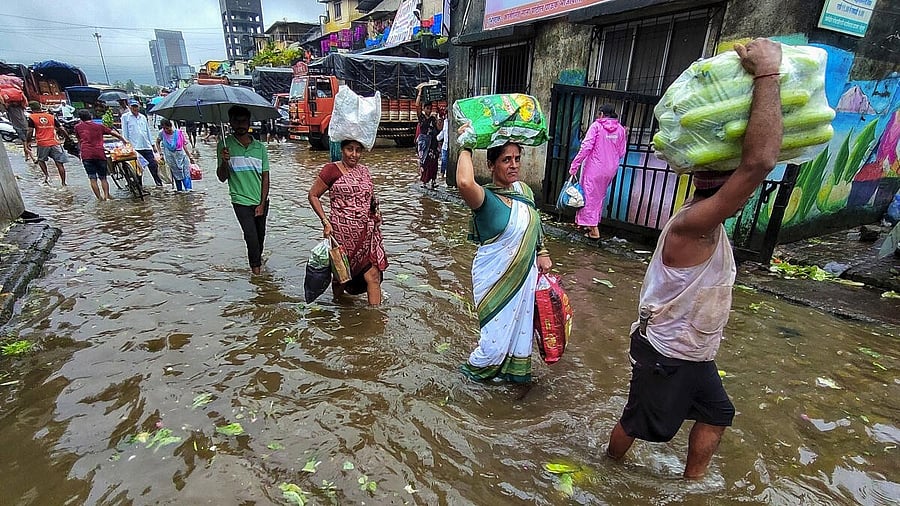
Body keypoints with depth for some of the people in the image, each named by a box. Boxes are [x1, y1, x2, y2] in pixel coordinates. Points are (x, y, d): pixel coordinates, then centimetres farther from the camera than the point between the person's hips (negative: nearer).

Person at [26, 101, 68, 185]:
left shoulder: (32, 118, 2)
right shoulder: (51, 117, 9)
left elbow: (30, 132, -3)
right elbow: (60, 129, 10)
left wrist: (28, 143, 7)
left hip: (42, 144, -1)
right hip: (55, 143, 1)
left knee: (41, 160, 23)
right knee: (59, 163, -1)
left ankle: (46, 175, 5)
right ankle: (63, 183, -3)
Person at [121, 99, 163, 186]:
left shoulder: (143, 117, 15)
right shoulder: (125, 117, 4)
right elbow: (125, 133, 2)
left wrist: (152, 144, 15)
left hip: (147, 147, 3)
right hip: (135, 148, -3)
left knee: (154, 166, 0)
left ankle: (160, 184, 9)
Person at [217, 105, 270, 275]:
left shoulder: (260, 147, 1)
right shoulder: (225, 145, -4)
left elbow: (265, 177, 2)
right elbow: (222, 178, -3)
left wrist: (262, 203, -4)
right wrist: (224, 162, -24)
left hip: (261, 200, 3)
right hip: (241, 201, -2)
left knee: (260, 234, 13)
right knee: (251, 236, -10)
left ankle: (258, 258, 40)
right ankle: (256, 269, 7)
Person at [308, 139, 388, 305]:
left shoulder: (364, 170, 14)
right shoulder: (332, 170, -3)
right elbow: (313, 195, -1)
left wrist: (375, 213, 9)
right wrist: (325, 221, -10)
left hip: (368, 233, 4)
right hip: (344, 232, -4)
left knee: (374, 276, -2)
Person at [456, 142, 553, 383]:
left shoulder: (523, 190, 0)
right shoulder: (485, 198, -21)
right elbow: (465, 183, -45)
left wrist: (542, 252, 10)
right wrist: (466, 150, -29)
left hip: (525, 273, 7)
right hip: (496, 278, -6)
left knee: (521, 326, 20)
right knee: (497, 336, 3)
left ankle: (514, 371, 46)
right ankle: (474, 368, 34)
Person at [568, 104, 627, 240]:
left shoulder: (596, 126, -7)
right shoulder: (620, 129, 6)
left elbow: (586, 147, -15)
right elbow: (621, 152, 9)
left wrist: (575, 165, -11)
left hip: (595, 167, -5)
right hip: (611, 169, 5)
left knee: (590, 196, 1)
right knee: (600, 196, 18)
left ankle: (594, 230, -3)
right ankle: (594, 223, 28)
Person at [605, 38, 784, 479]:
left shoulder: (704, 218, -2)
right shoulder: (695, 223, -31)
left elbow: (753, 159, 8)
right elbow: (759, 161, -44)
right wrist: (767, 71, -35)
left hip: (693, 351, 9)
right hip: (665, 353, -9)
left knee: (716, 414, 23)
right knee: (641, 423, 14)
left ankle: (692, 484, 44)